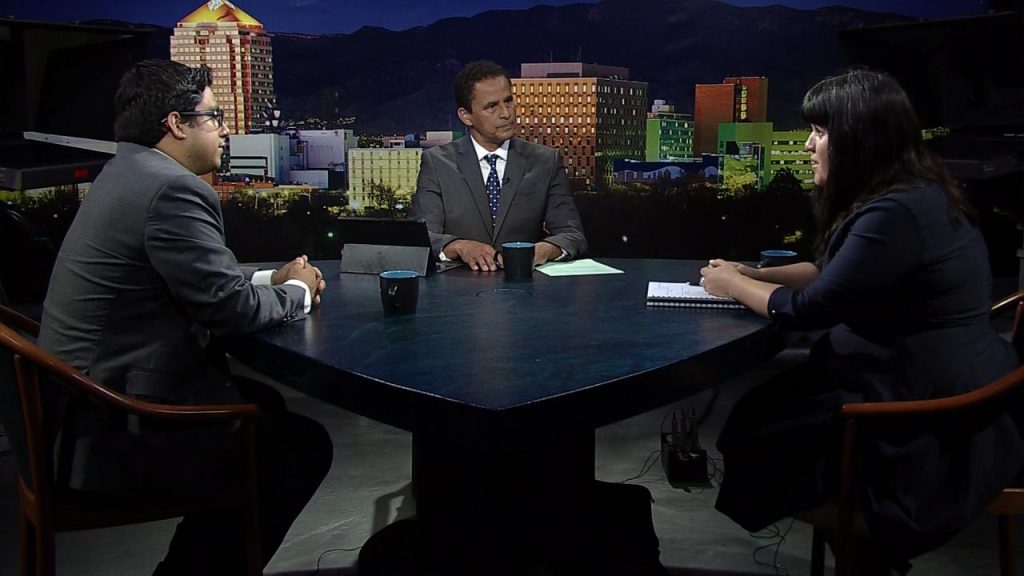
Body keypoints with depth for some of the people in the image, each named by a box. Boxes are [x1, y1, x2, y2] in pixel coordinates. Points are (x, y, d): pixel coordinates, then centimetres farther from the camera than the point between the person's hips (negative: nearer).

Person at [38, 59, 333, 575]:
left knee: (265, 403, 24)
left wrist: (271, 278, 9)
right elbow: (230, 306, -19)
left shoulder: (127, 174, 10)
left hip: (88, 407, 10)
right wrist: (298, 292, -1)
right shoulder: (173, 188, -20)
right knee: (304, 445, 5)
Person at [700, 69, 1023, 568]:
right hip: (926, 389, 10)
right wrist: (749, 272, 10)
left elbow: (807, 309, -20)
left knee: (756, 429, 0)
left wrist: (732, 285, -4)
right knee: (766, 405, 11)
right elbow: (833, 271, 18)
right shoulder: (910, 196, 8)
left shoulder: (896, 215, -26)